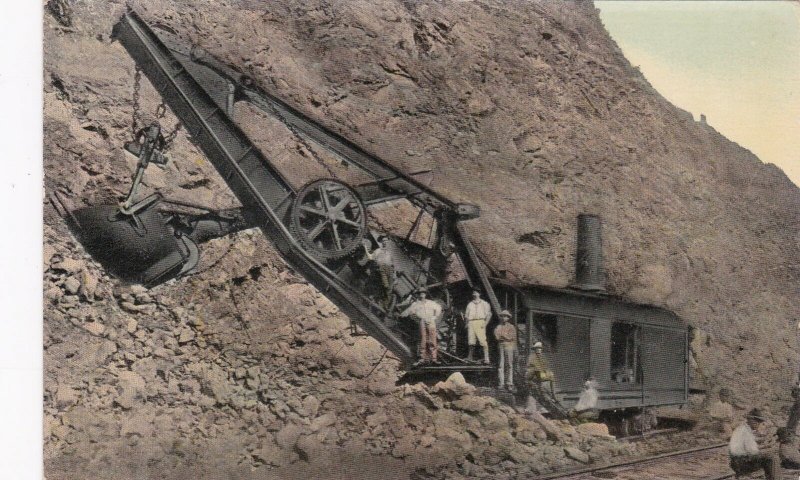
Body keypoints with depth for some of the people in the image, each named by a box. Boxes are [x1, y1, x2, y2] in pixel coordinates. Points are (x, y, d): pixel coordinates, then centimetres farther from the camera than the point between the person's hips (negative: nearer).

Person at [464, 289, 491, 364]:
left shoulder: (484, 303, 10)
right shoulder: (470, 304, 22)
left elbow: (489, 314, 5)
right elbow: (466, 315, 24)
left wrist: (485, 323, -6)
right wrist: (467, 323, 8)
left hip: (480, 322, -4)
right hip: (471, 323, 4)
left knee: (483, 341, -12)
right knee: (471, 341, -2)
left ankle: (486, 358, -13)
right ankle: (470, 357, 3)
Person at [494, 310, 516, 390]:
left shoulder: (511, 327, 8)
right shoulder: (498, 327, 13)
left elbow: (513, 338, 2)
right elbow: (497, 336, 0)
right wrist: (506, 337, -8)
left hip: (509, 347, -2)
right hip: (500, 347, 2)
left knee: (509, 365, -3)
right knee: (500, 365, -5)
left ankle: (510, 383, -3)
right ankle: (501, 382, -5)